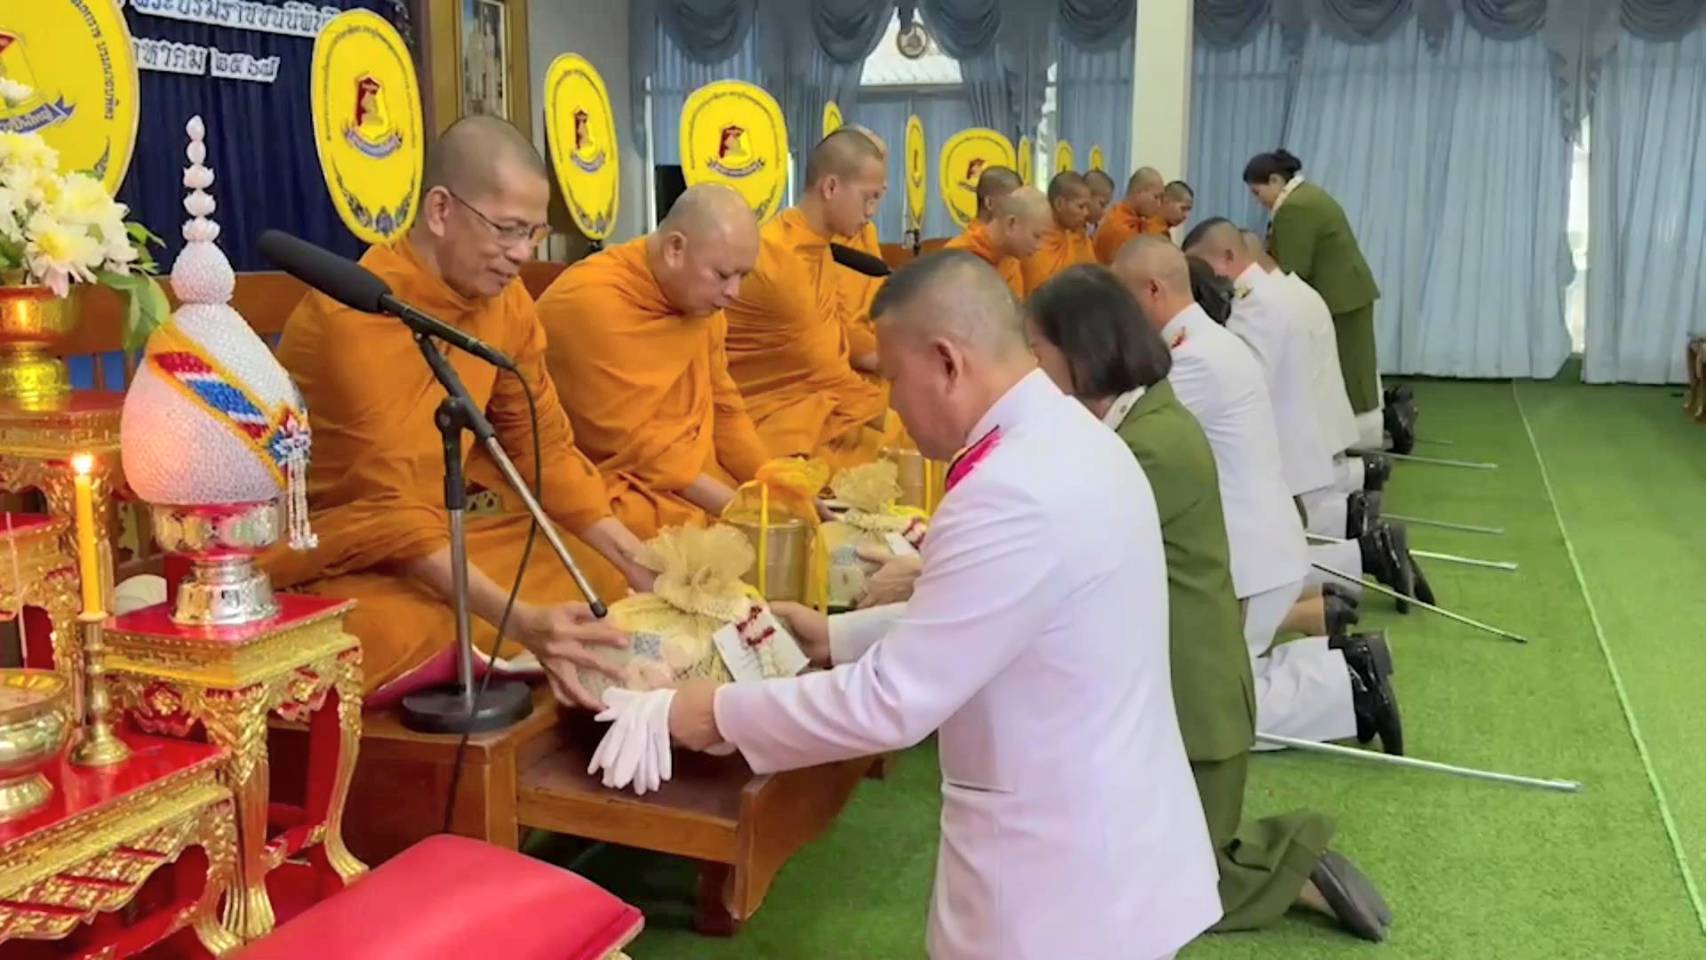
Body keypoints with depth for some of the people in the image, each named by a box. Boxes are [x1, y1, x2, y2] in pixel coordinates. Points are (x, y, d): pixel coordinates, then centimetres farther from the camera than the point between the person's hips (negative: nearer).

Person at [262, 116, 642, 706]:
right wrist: (519, 620, -39)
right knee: (410, 634, -37)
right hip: (323, 565, -7)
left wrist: (640, 564, -8)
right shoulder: (353, 317, -24)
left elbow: (545, 448, 4)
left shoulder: (504, 300, -3)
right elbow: (388, 513, -28)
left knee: (602, 579, -4)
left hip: (430, 539, 7)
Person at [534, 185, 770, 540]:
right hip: (613, 495, -8)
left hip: (695, 487, 8)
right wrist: (736, 507, -19)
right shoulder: (593, 303, -20)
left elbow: (723, 408, 13)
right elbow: (634, 445, -20)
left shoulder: (701, 298, 4)